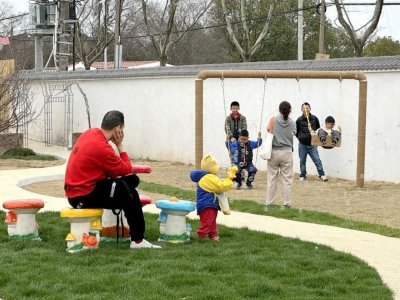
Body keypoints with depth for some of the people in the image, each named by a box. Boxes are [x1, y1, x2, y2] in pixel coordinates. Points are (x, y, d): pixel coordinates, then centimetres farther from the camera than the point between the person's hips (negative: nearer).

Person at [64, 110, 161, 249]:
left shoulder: (90, 133, 2)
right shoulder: (101, 147, -25)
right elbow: (127, 169, -14)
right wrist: (120, 145, -9)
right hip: (82, 197, -9)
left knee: (132, 180, 8)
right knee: (131, 196, -9)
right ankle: (138, 241, -2)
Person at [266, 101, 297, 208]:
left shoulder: (273, 120, -7)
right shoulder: (292, 123, -5)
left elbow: (269, 131, 4)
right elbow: (293, 134, 6)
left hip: (273, 152, 0)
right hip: (287, 152, 0)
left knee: (271, 178, 8)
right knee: (287, 178, 6)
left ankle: (269, 202, 12)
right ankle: (286, 202, 8)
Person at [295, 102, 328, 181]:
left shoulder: (314, 118, 2)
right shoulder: (299, 120, 0)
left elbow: (318, 128, 15)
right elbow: (296, 131, 12)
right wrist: (300, 138, 2)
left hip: (312, 144, 0)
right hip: (302, 144, 0)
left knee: (317, 160, -5)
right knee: (302, 161, 8)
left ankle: (322, 175, 0)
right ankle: (303, 175, 19)